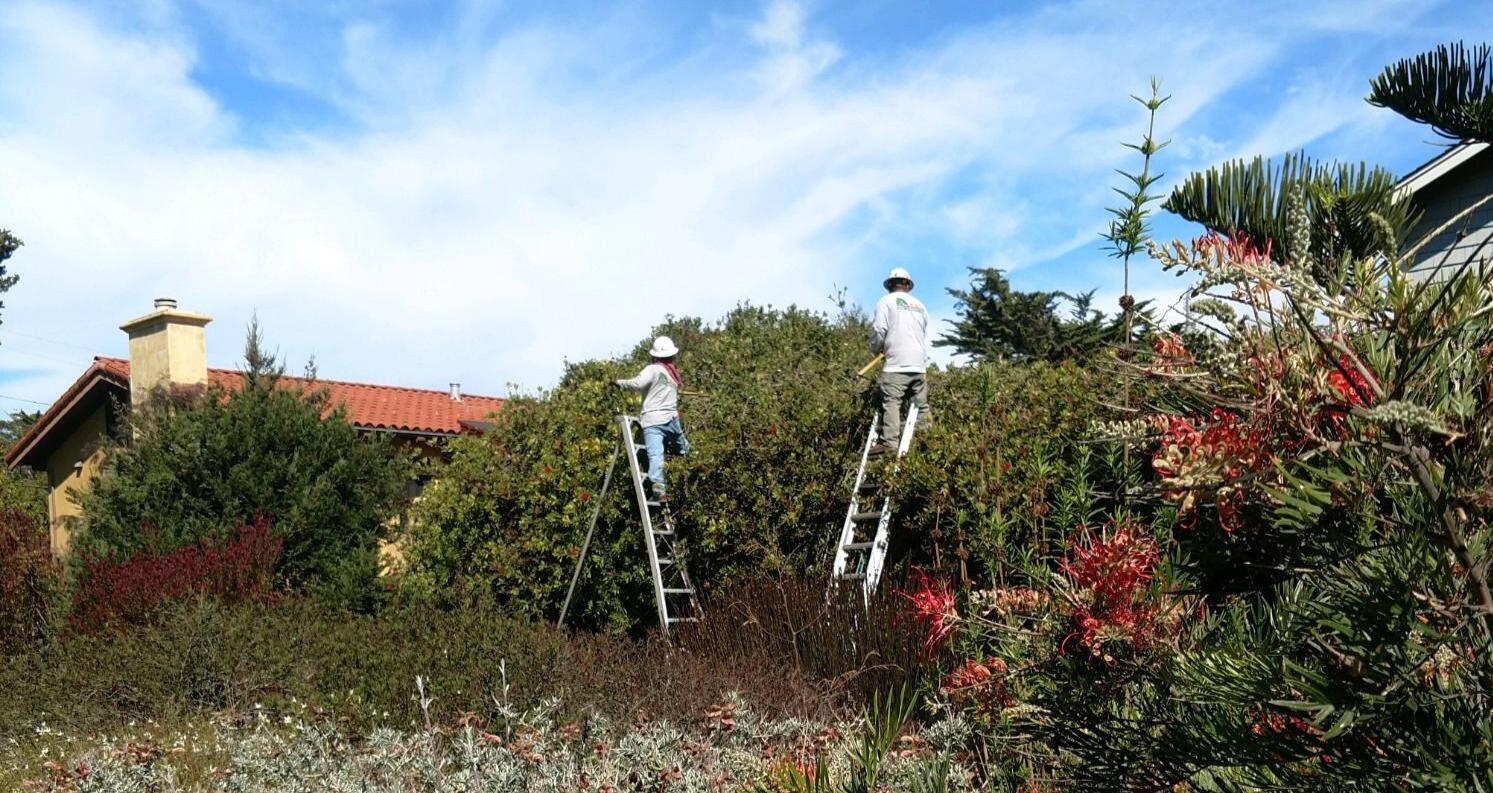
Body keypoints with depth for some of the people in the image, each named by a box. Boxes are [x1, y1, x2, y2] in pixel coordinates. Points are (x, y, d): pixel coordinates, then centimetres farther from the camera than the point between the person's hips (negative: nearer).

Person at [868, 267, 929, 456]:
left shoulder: (887, 301, 5)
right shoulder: (919, 305, 23)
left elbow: (879, 329, -4)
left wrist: (876, 349, 13)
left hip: (896, 362, -5)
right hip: (919, 363, 5)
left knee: (891, 402, -13)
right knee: (921, 405, 5)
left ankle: (889, 441, -25)